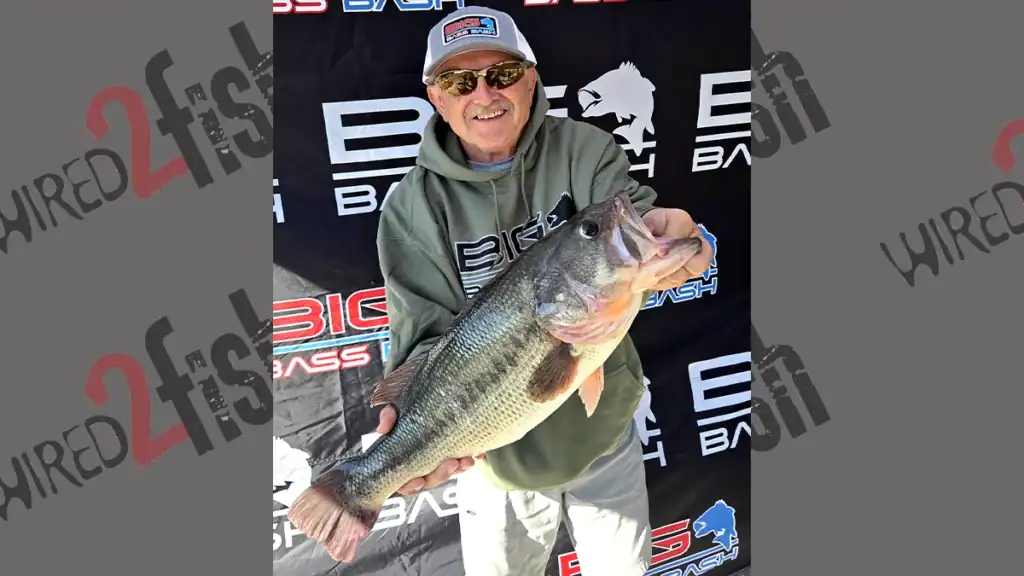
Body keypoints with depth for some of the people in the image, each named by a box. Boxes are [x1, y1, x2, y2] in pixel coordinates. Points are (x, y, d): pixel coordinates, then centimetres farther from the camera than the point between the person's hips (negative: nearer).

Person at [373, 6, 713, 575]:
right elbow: (427, 333, -15)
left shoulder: (584, 150, -10)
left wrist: (660, 231, -50)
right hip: (495, 458, -1)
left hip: (605, 431, 1)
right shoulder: (414, 205, -12)